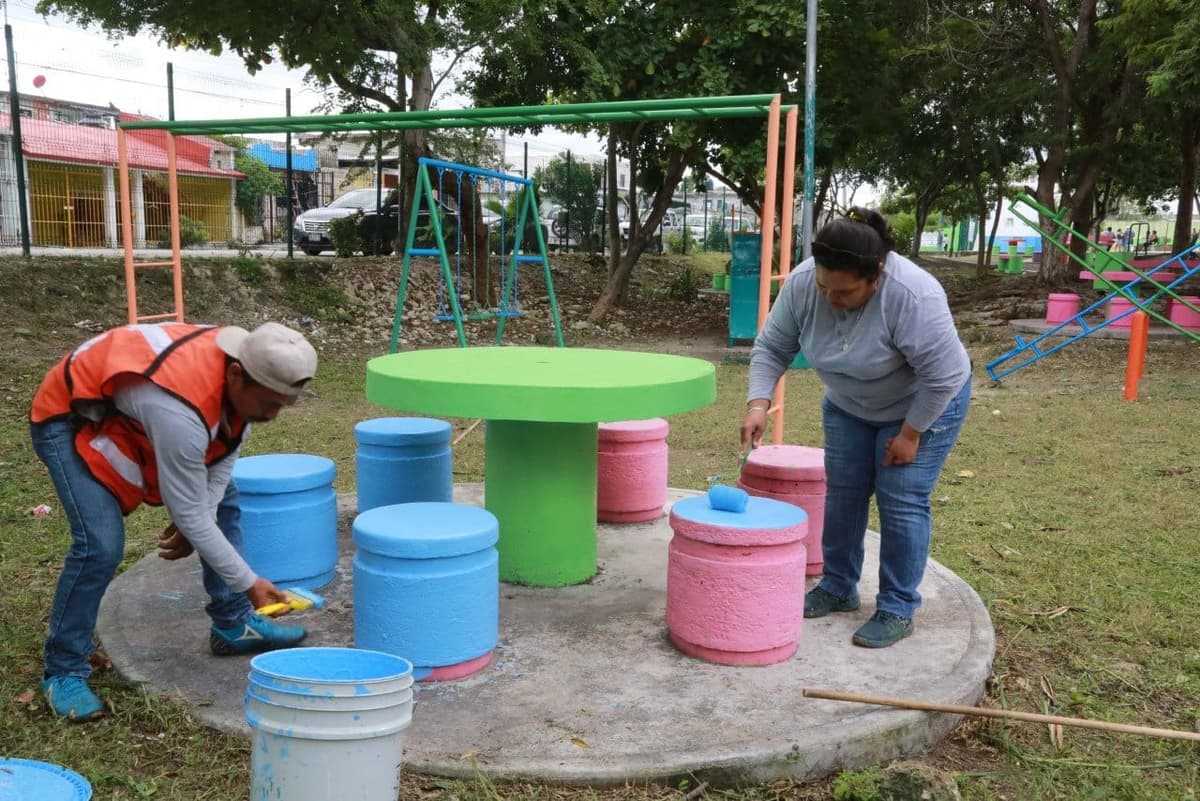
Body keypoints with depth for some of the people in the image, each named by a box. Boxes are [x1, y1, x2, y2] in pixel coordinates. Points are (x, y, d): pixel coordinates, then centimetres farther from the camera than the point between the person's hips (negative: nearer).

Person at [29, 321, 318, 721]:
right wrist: (249, 583, -25)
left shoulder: (245, 366, -19)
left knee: (224, 500, 7)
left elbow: (224, 451, -4)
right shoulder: (179, 411, -42)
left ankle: (233, 625, 19)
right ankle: (63, 671, -1)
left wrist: (199, 516, -15)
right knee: (101, 545, -22)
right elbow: (187, 513, -33)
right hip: (70, 417, -8)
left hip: (131, 409, 8)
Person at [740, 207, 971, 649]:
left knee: (901, 501, -6)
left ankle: (898, 610, 4)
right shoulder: (801, 283, -20)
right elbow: (771, 347, -11)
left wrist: (909, 434, -21)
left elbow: (942, 375, -28)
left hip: (922, 403, -5)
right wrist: (758, 404, -21)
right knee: (841, 493, 7)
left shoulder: (913, 295, -36)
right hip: (849, 405, 5)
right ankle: (837, 588, 19)